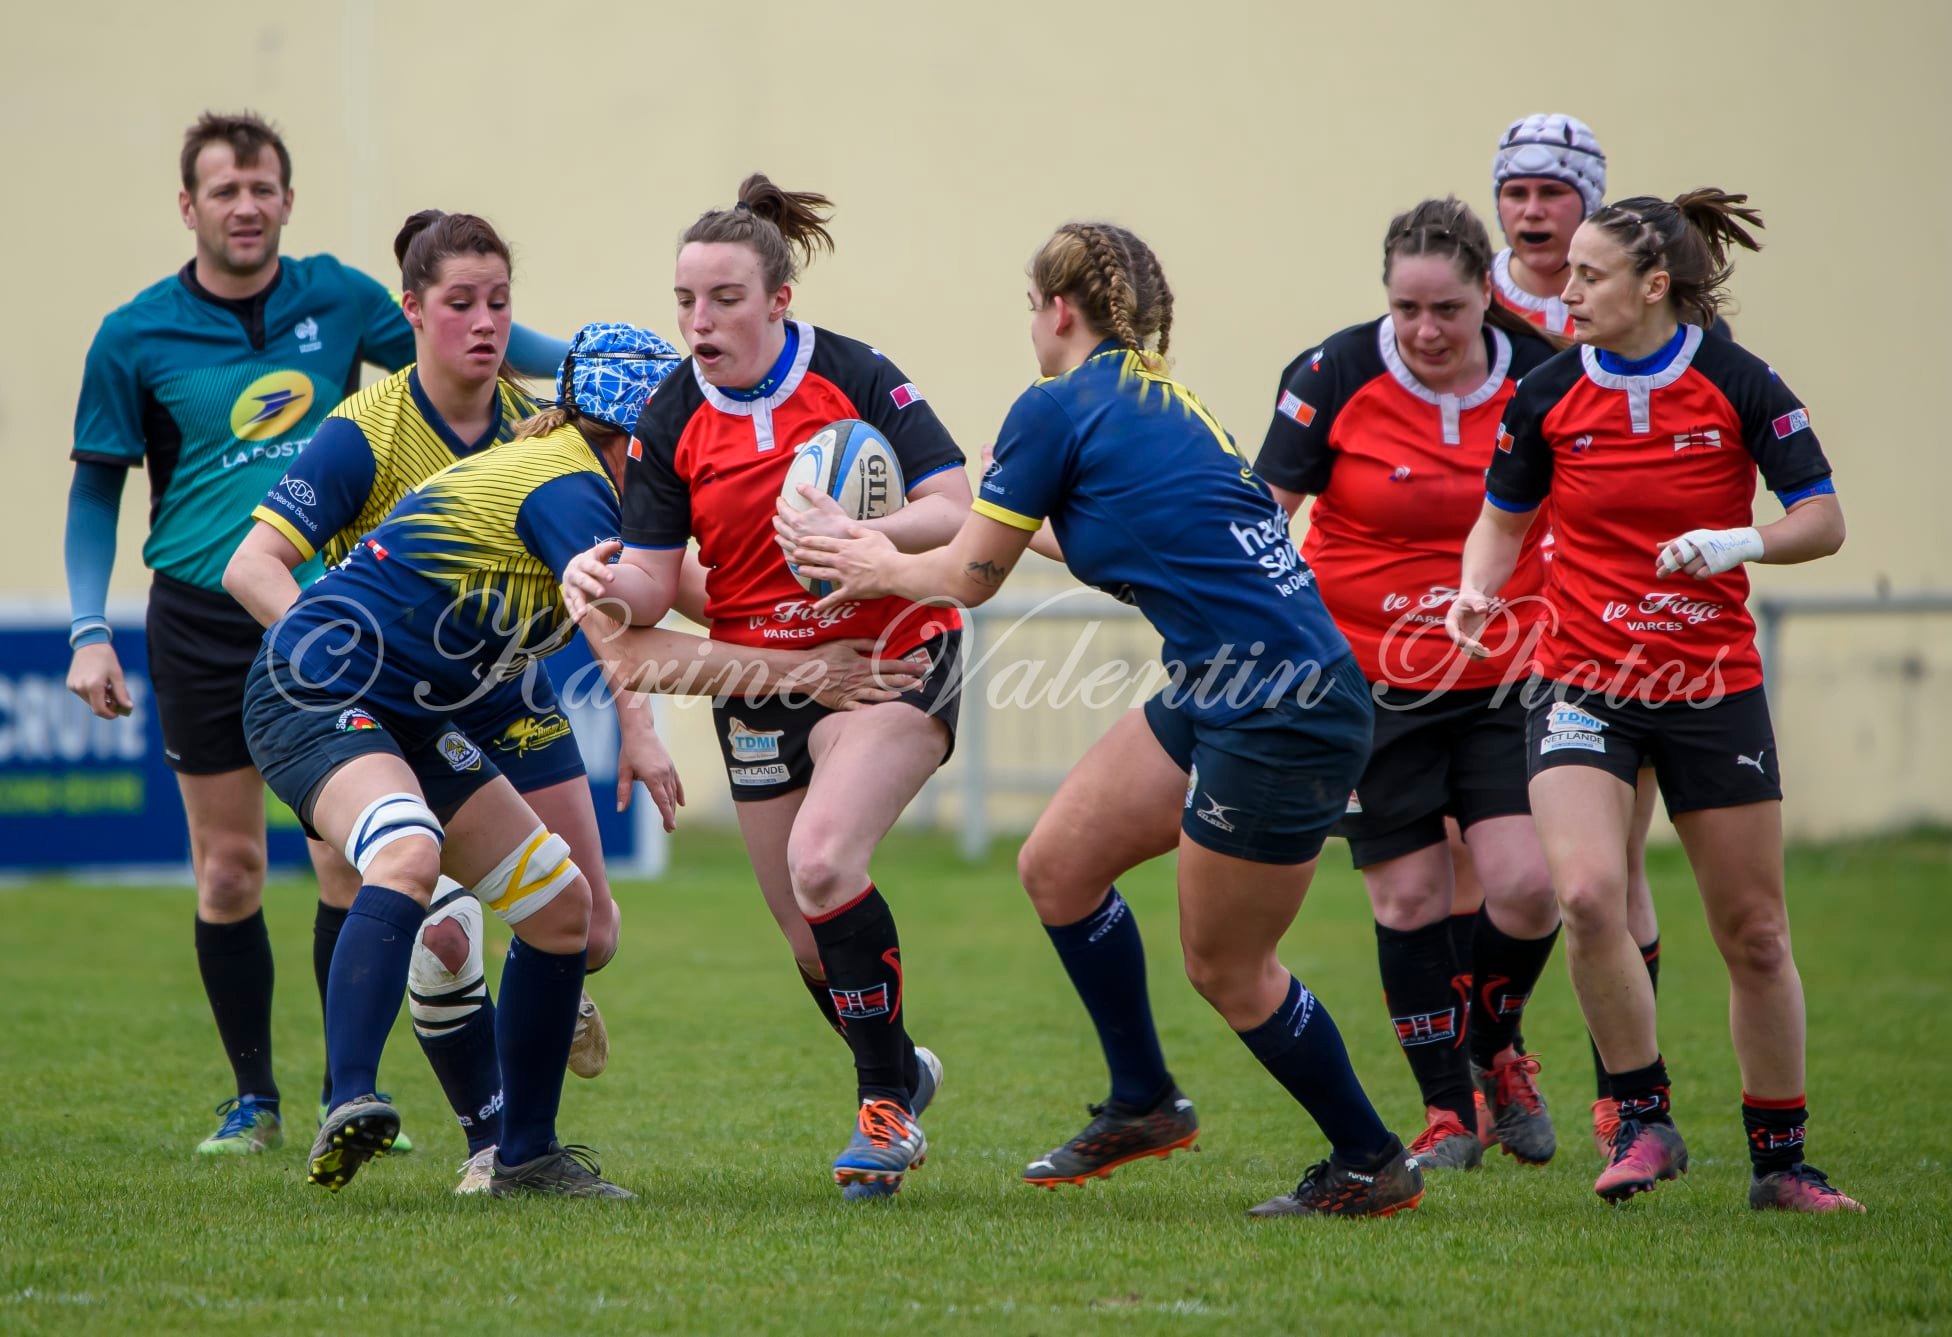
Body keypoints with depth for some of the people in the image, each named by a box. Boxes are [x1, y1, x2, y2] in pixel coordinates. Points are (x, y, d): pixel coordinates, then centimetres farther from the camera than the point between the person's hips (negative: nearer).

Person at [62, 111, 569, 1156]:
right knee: (229, 868, 2)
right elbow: (96, 491, 4)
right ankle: (253, 1099, 14)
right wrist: (90, 633, -3)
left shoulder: (338, 300, 3)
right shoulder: (135, 338, -2)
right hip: (203, 625, -1)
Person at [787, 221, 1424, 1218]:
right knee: (1058, 865, 14)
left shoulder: (1057, 409, -8)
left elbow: (971, 576, 0)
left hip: (1282, 714, -9)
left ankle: (1372, 1165, 16)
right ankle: (1143, 1104, 24)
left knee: (1226, 971, 3)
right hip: (1215, 697, 9)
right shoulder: (1163, 403, 16)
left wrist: (881, 567, 20)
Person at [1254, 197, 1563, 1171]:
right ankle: (1447, 1110, 17)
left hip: (1502, 684, 1)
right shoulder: (1335, 377, -10)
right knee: (1409, 899, 0)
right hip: (1368, 681, -1)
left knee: (1526, 887, -11)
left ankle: (1495, 1046, 20)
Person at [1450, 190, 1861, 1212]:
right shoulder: (1547, 396, -3)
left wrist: (1740, 543, -24)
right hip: (1583, 687, 1)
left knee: (1754, 933, 4)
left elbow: (1822, 521, -6)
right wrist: (1476, 589, -7)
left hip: (1715, 687, -1)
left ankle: (1780, 1162, 20)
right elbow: (1503, 518, 12)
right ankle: (1644, 1120, -4)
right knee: (1587, 896, -22)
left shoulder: (1738, 386, -8)